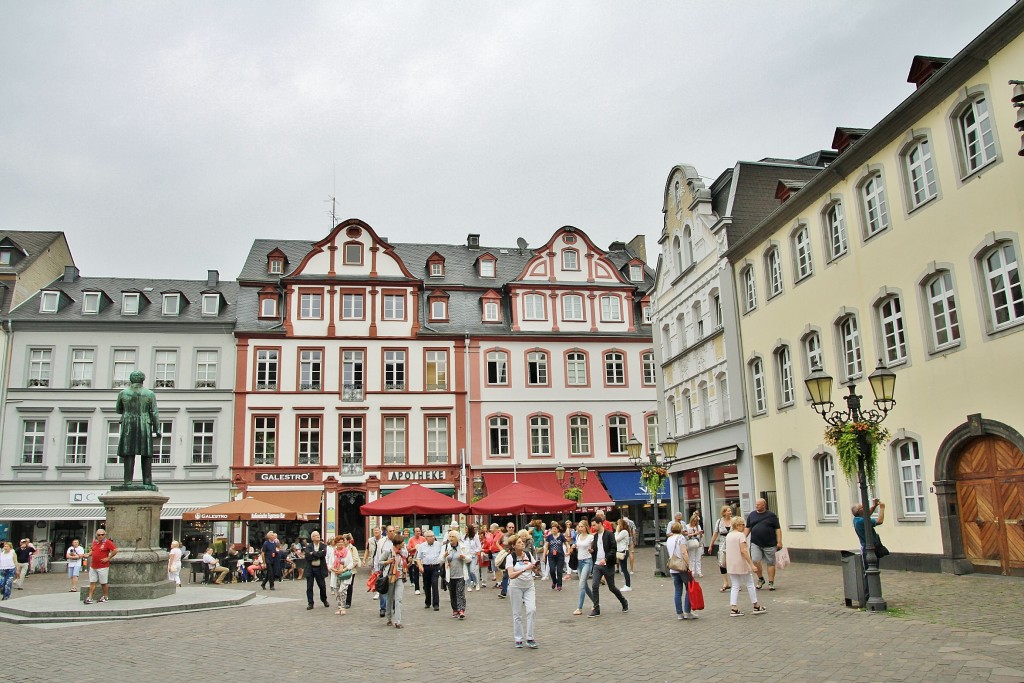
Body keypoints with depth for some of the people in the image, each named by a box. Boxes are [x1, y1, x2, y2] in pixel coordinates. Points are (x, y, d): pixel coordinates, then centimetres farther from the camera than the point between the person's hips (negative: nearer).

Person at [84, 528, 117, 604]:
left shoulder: (107, 542, -10)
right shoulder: (94, 542, 10)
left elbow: (115, 550, -15)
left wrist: (108, 558, -14)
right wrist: (88, 554, 7)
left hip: (103, 567, -6)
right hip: (93, 566, 6)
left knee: (103, 583, 4)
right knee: (92, 582, 4)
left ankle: (106, 597, 17)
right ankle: (89, 598, 6)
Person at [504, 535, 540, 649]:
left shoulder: (528, 554, 0)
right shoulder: (510, 557, -12)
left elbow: (535, 571, 8)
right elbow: (511, 575, -23)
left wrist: (534, 567, -15)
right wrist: (525, 569, -32)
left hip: (529, 586, 3)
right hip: (516, 587, -3)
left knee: (532, 609, -11)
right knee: (517, 613, 3)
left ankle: (530, 639, -2)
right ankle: (518, 639, 17)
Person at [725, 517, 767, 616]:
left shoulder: (728, 536, 8)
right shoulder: (741, 535, -13)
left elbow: (727, 551, 11)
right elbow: (743, 551, -21)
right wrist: (752, 564, -21)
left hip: (731, 565, 6)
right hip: (742, 564, -6)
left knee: (735, 586, 8)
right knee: (750, 584, 10)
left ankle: (733, 608, -2)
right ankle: (756, 606, 20)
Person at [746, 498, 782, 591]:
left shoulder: (771, 515, 0)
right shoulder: (751, 515, 9)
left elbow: (778, 529, -1)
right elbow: (748, 528, 14)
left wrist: (779, 542, -7)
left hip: (769, 544, -2)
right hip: (755, 544, 2)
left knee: (770, 563, 3)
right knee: (755, 560, -13)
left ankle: (771, 583, 15)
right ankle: (760, 578, 8)